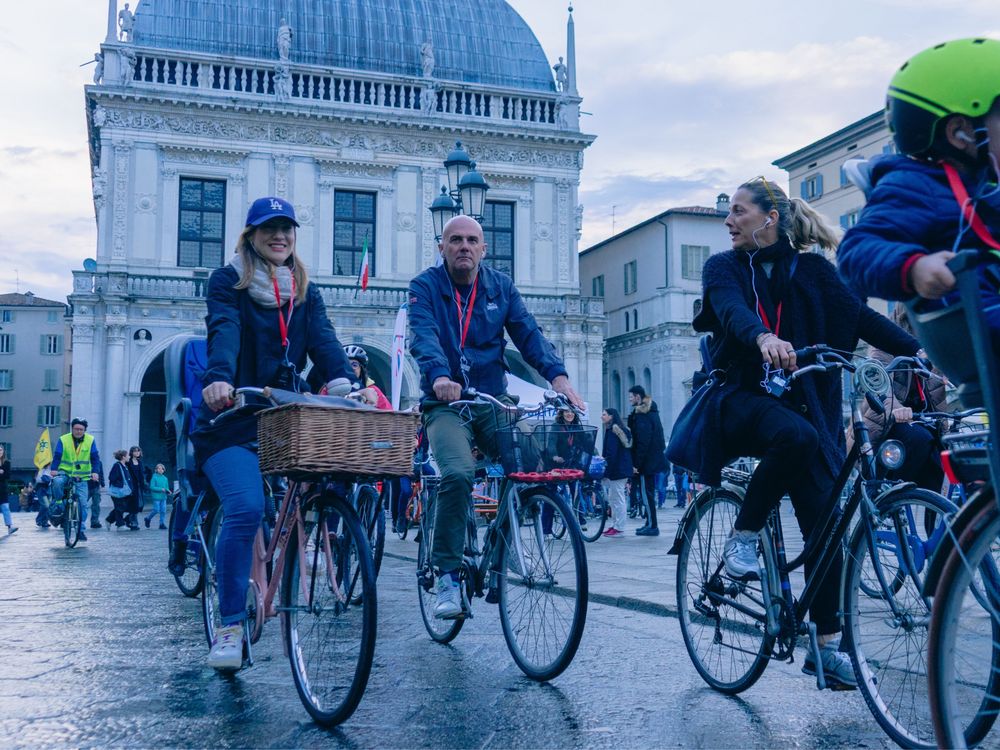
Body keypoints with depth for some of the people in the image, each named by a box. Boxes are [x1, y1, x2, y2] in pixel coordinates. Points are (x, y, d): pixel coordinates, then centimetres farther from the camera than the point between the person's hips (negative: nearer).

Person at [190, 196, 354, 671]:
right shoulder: (228, 281, 2)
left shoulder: (305, 292, 14)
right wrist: (218, 379, -37)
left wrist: (342, 382, -23)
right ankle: (229, 627, -14)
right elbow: (223, 332, -17)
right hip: (232, 421, -4)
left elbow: (323, 340, -3)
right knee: (245, 509, -24)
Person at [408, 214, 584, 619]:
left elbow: (528, 333, -3)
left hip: (494, 401, 3)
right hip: (446, 404, -3)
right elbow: (423, 337, -19)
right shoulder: (425, 287, -1)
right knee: (458, 474, -28)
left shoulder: (501, 287, 9)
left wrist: (557, 374, -22)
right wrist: (439, 377, -40)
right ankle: (447, 577, -14)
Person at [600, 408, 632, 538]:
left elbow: (611, 453, -20)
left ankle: (619, 529, -4)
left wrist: (606, 471, -18)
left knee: (617, 499, -6)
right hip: (624, 469, 10)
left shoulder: (612, 431, -14)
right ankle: (615, 525, 21)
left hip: (616, 470, -10)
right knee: (613, 498, 16)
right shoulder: (622, 430, 16)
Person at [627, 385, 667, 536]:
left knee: (645, 492, -5)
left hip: (646, 460, -10)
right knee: (648, 492, 14)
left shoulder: (641, 415, -17)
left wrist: (636, 464, -20)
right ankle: (650, 524, 20)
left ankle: (652, 526, -3)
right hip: (653, 459, 10)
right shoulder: (651, 411, 14)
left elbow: (642, 442, -21)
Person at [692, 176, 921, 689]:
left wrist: (915, 350, -20)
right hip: (741, 401, -2)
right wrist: (762, 337, -42)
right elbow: (731, 309, -18)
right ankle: (742, 538, -16)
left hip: (802, 404, 2)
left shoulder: (812, 270, 9)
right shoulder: (724, 268, 4)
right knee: (795, 435, -36)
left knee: (825, 522, -8)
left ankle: (825, 646, 2)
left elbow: (859, 315, -3)